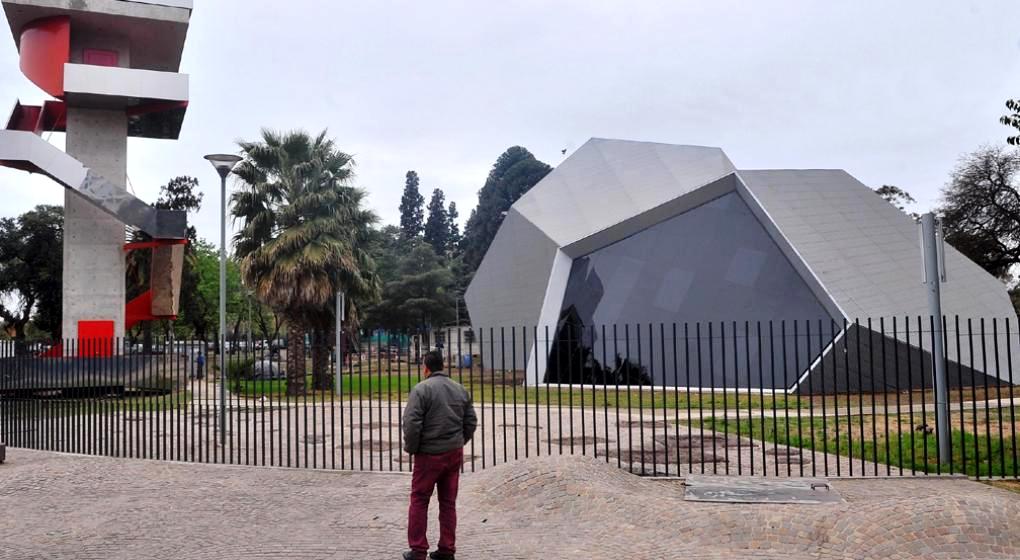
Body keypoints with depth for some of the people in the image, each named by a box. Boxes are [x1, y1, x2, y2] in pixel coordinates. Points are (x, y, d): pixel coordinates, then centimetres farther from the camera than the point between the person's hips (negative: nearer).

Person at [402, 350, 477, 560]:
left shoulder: (421, 389, -12)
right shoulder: (460, 389, 7)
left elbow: (411, 423, -17)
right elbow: (471, 421, 10)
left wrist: (411, 448, -3)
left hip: (429, 455, -5)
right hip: (455, 454, 5)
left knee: (419, 501, 7)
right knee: (448, 502, 12)